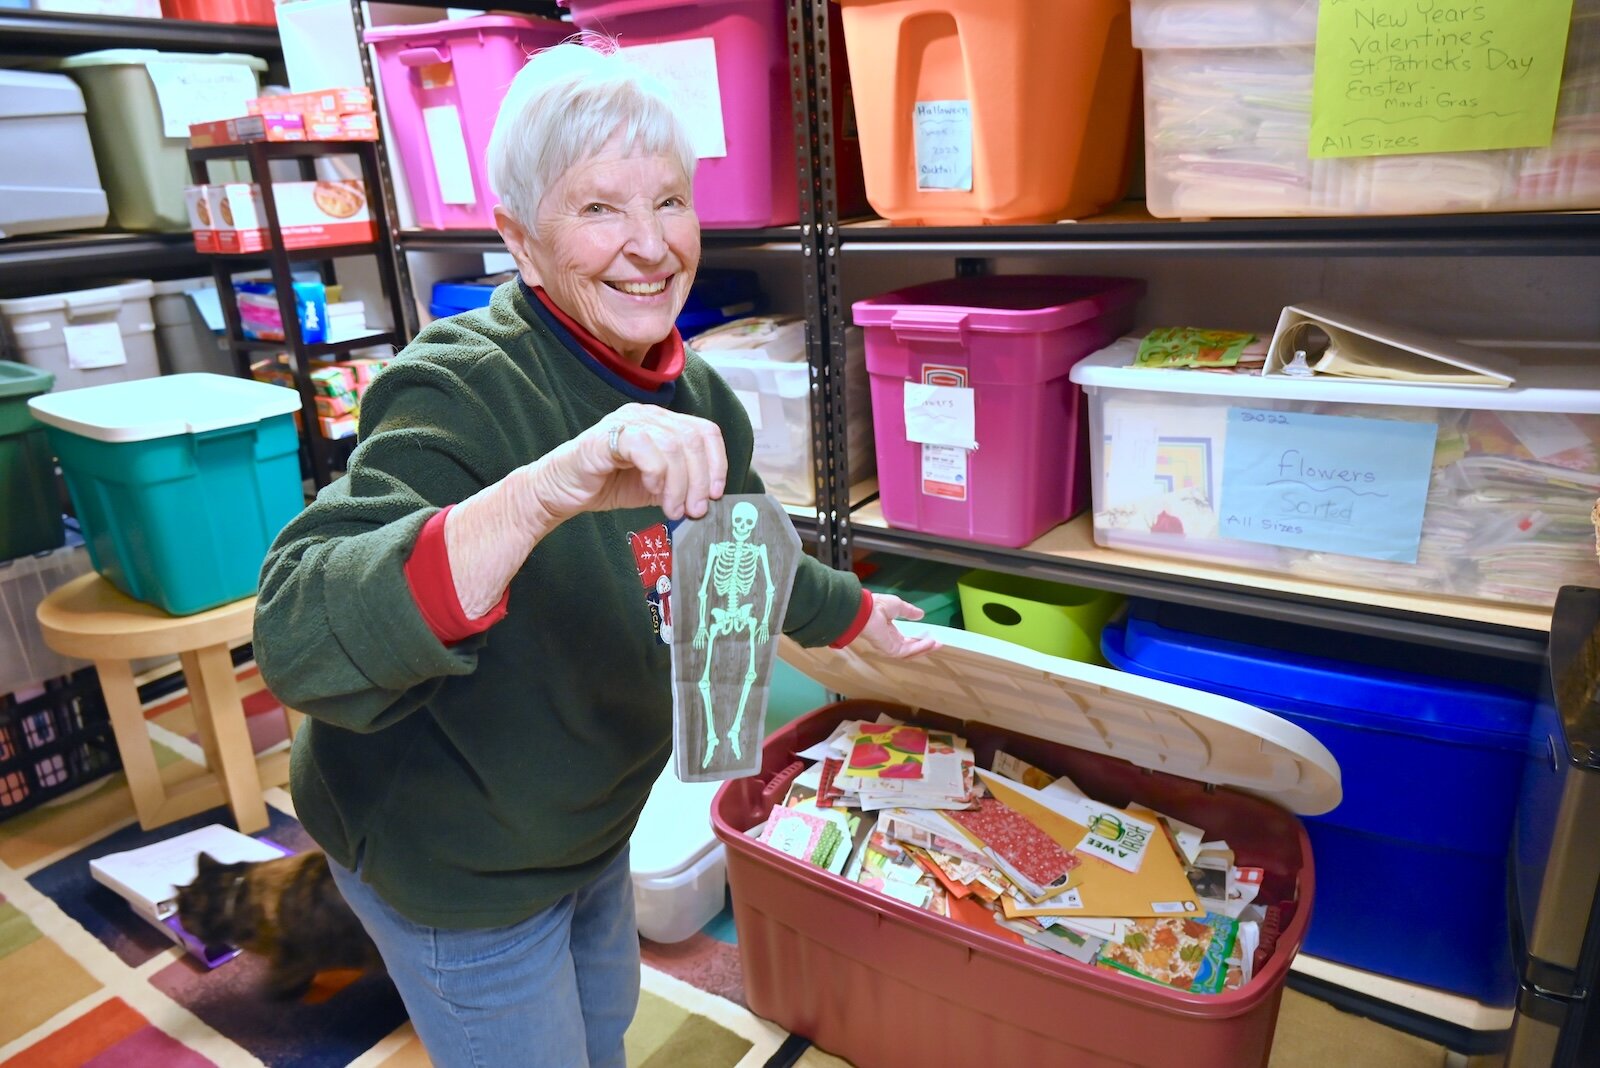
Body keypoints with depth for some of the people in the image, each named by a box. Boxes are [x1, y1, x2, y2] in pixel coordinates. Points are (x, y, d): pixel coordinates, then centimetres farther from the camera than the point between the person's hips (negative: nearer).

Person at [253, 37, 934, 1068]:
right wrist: (544, 493, -58)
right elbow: (300, 639, -44)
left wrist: (855, 614, 24)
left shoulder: (693, 396, -7)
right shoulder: (463, 392, -31)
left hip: (592, 824, 7)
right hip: (456, 863, -7)